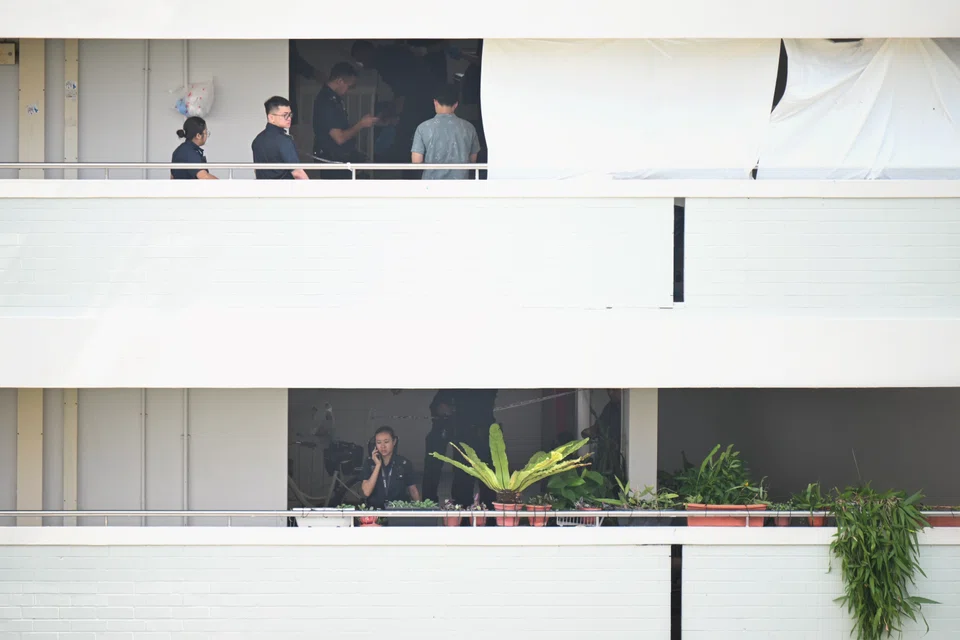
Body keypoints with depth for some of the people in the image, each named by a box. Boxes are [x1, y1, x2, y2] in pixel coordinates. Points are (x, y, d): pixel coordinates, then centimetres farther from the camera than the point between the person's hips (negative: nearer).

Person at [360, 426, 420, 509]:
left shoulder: (404, 464, 3)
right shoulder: (369, 463, 5)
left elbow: (413, 491, 10)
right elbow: (366, 492, -6)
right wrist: (378, 465, -7)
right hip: (375, 509, 0)